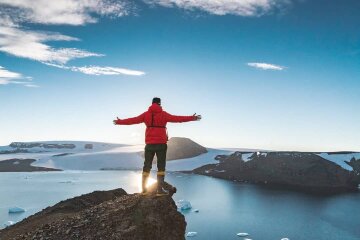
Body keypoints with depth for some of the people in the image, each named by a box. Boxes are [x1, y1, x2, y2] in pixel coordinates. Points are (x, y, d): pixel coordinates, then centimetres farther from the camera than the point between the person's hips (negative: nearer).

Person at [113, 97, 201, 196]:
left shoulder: (146, 114, 5)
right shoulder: (163, 114, -2)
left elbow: (132, 120, 8)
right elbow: (177, 118, -6)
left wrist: (119, 122, 21)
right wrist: (192, 118, -2)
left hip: (149, 144, 3)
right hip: (161, 143, -3)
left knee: (147, 166, 12)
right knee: (161, 166, 2)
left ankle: (144, 189, 13)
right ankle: (160, 189, -3)